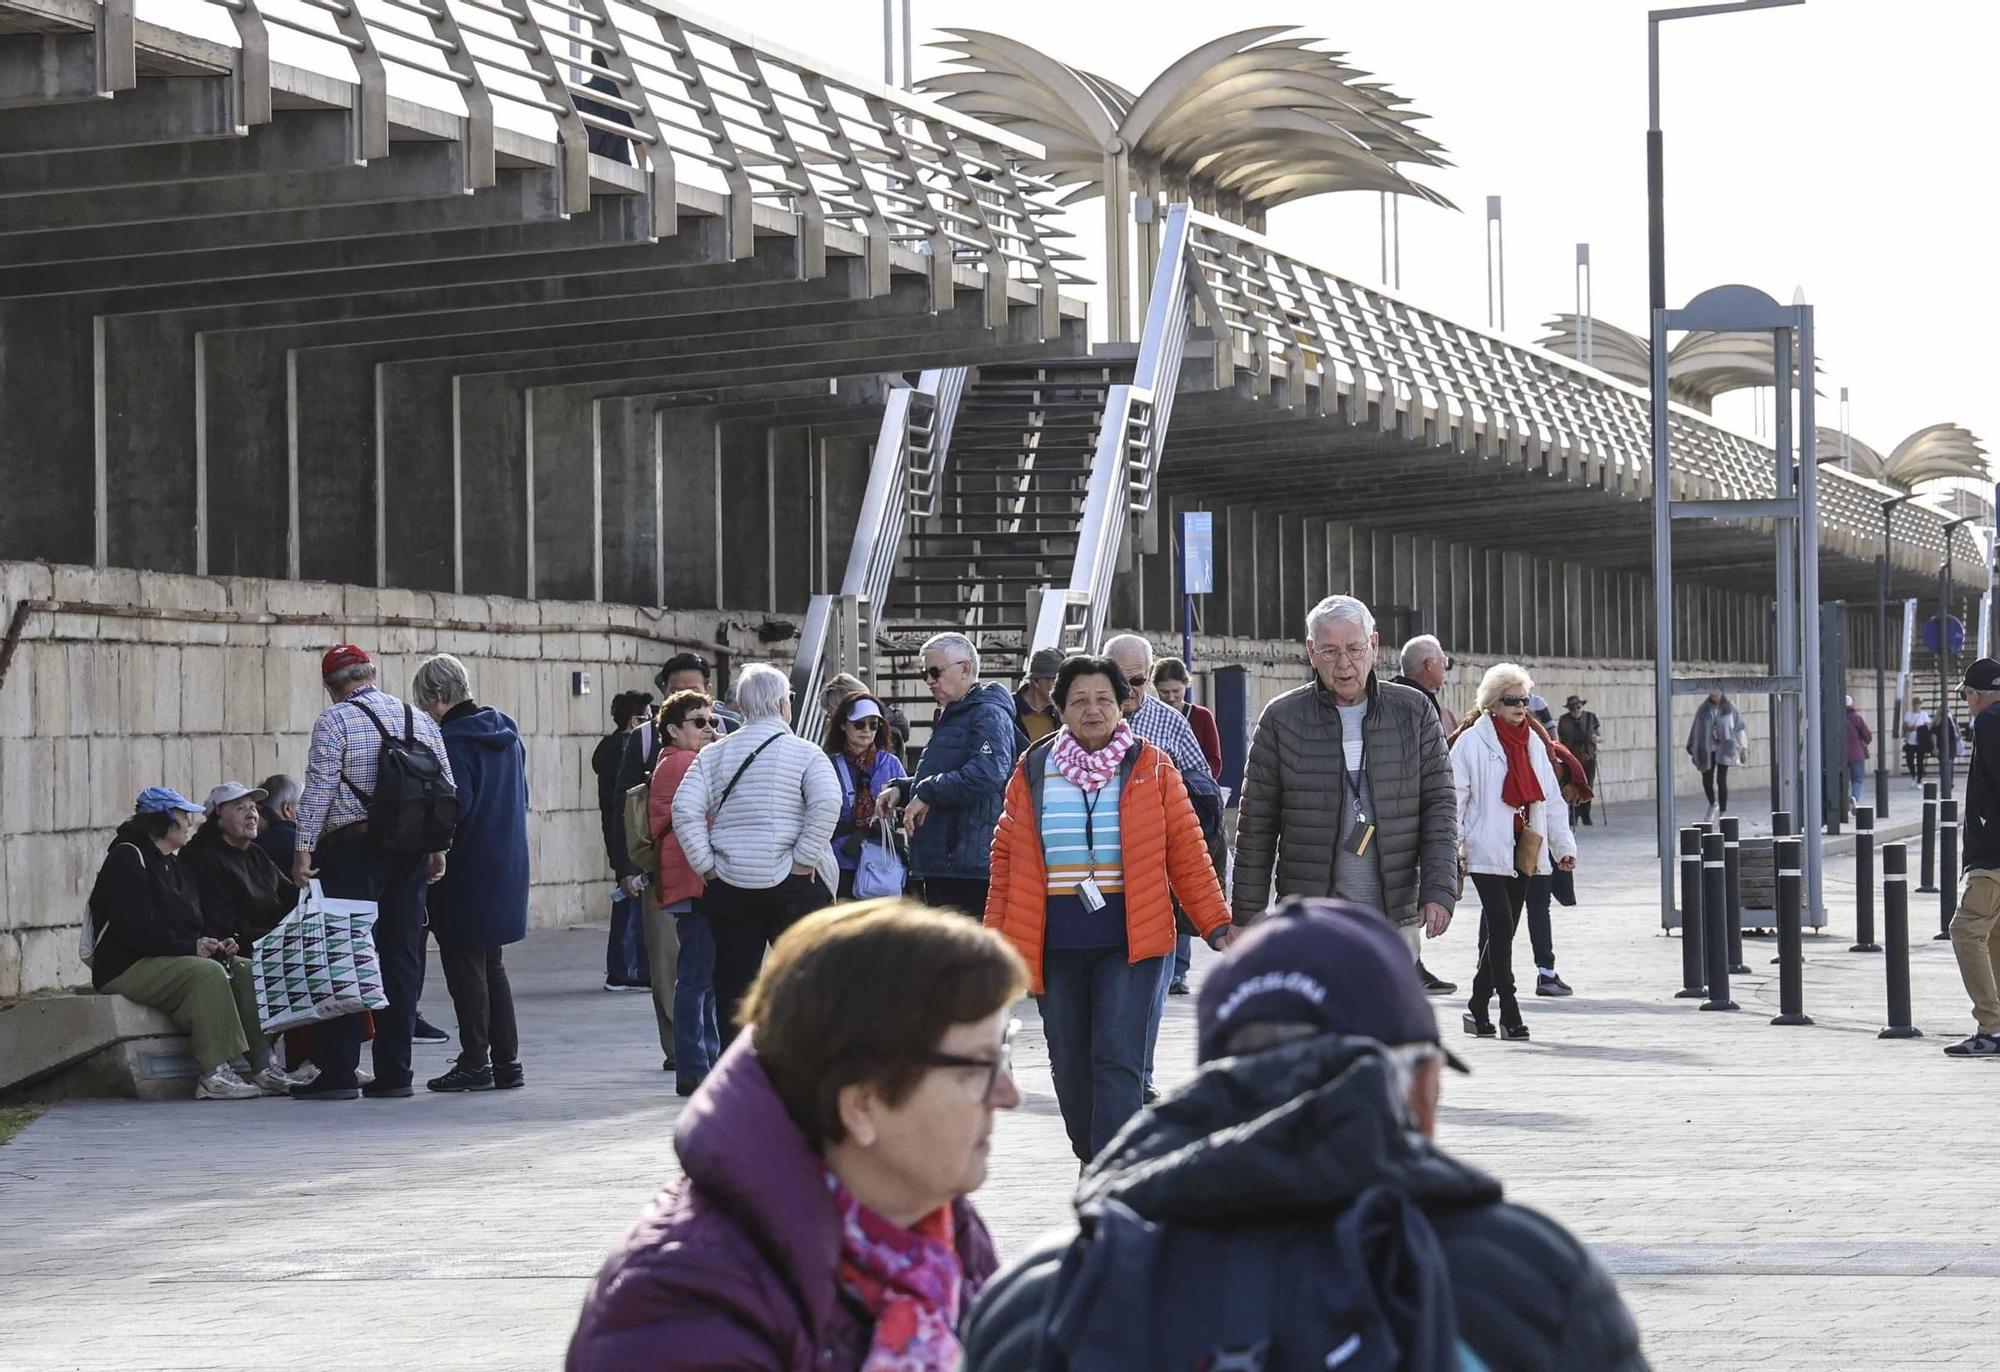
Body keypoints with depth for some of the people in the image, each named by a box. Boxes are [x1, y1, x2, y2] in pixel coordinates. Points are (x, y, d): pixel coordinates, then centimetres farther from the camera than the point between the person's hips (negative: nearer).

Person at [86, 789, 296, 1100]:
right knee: (207, 973, -32)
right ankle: (213, 1076, -36)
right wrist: (191, 947, -20)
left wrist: (215, 944, 3)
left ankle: (263, 1068, -14)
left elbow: (192, 924, 25)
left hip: (172, 959, 10)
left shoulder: (172, 865, 22)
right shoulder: (127, 858, -9)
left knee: (245, 971, -7)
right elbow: (136, 929, -20)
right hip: (128, 967, -10)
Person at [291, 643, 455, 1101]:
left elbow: (319, 788, -11)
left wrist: (304, 847, -10)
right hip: (411, 851, 5)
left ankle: (337, 1072, -4)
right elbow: (445, 788, 13)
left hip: (354, 846, -5)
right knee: (401, 959, 8)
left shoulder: (335, 720, -5)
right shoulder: (421, 720, 12)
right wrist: (438, 847, 18)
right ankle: (393, 1072, 8)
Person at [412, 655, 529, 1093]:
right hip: (506, 868, 8)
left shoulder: (453, 740, -17)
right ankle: (506, 1061, 16)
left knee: (464, 966, 1)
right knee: (491, 965, 16)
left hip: (467, 871, -8)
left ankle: (475, 1064, 3)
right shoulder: (506, 733, 9)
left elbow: (452, 808, -21)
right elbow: (522, 796, 15)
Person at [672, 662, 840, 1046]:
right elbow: (827, 803, -18)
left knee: (733, 985, 7)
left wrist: (705, 866, 1)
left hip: (728, 885, 3)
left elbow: (685, 810, -2)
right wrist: (805, 859, -11)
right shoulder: (805, 754, -3)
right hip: (793, 885, -3)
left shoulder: (713, 755, 7)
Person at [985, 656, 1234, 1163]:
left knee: (1118, 1060, -12)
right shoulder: (1033, 771, 8)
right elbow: (1008, 858, 11)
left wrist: (1216, 925, 1)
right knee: (1070, 1065, 9)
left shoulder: (1151, 768, 3)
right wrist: (996, 937, 7)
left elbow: (1186, 851, 4)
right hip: (1055, 944, 3)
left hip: (1130, 939, -3)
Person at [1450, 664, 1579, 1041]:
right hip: (1487, 850, -6)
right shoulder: (1471, 741, -6)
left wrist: (1563, 846, 13)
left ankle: (1478, 1009, 17)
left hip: (1523, 850, 6)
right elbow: (1455, 797, -7)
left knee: (1500, 932, 9)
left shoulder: (1534, 742, 13)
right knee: (1500, 928, -13)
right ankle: (1509, 1013, -11)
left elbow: (1551, 798, 17)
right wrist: (1452, 848, -13)